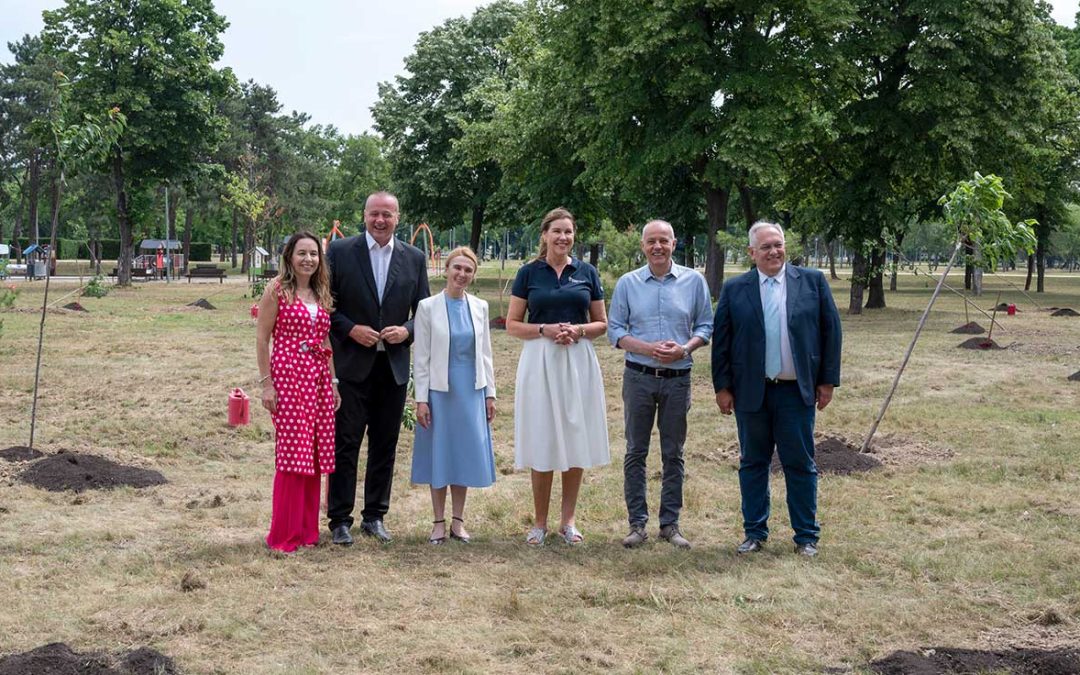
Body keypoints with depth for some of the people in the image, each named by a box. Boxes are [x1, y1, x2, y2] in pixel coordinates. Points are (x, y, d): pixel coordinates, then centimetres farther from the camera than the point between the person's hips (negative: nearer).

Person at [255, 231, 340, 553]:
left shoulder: (321, 294, 14)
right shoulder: (277, 290, -5)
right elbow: (262, 338, -6)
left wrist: (333, 382, 14)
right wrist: (266, 384, -11)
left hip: (319, 380, 6)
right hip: (287, 377, -6)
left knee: (314, 455, 8)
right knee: (292, 454, -6)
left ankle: (307, 529, 18)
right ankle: (284, 534, 4)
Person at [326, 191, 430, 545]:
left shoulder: (414, 258, 6)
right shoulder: (340, 251, -2)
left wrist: (407, 330, -9)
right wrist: (350, 329, -13)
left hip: (394, 366, 3)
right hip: (352, 364, -3)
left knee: (385, 446, 10)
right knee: (345, 444, 0)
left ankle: (374, 516, 20)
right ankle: (340, 519, 8)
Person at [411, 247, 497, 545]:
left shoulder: (479, 307, 5)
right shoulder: (428, 307, -4)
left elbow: (485, 353, 10)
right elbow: (420, 357, -4)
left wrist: (490, 394, 7)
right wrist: (421, 399, -8)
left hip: (471, 391, 3)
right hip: (439, 391, -3)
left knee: (466, 453, 7)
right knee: (440, 453, 5)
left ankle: (458, 520, 18)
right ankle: (439, 522, 15)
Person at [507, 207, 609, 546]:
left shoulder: (587, 272, 7)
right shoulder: (529, 272, 3)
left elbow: (602, 323, 10)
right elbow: (512, 324, 3)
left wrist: (578, 330, -9)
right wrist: (545, 330, -13)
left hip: (578, 361, 2)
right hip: (540, 360, -1)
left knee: (577, 440, 4)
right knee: (542, 443, 0)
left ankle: (568, 520, 16)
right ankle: (540, 522, 11)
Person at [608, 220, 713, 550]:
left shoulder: (694, 281, 2)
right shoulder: (628, 283, 2)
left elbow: (705, 326, 5)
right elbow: (615, 330, 2)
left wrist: (685, 348, -14)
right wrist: (647, 348, -14)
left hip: (678, 378, 0)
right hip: (638, 377, 0)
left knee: (673, 453, 7)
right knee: (635, 451, 3)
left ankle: (670, 523, 14)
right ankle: (637, 523, 10)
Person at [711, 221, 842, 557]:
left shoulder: (813, 281, 2)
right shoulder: (734, 289, 2)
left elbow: (830, 330, 3)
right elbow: (721, 339, 4)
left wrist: (828, 380, 0)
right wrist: (722, 387, 1)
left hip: (797, 391, -1)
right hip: (751, 391, 1)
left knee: (800, 465, 5)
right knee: (753, 464, 10)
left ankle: (806, 536, 15)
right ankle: (755, 533, 21)